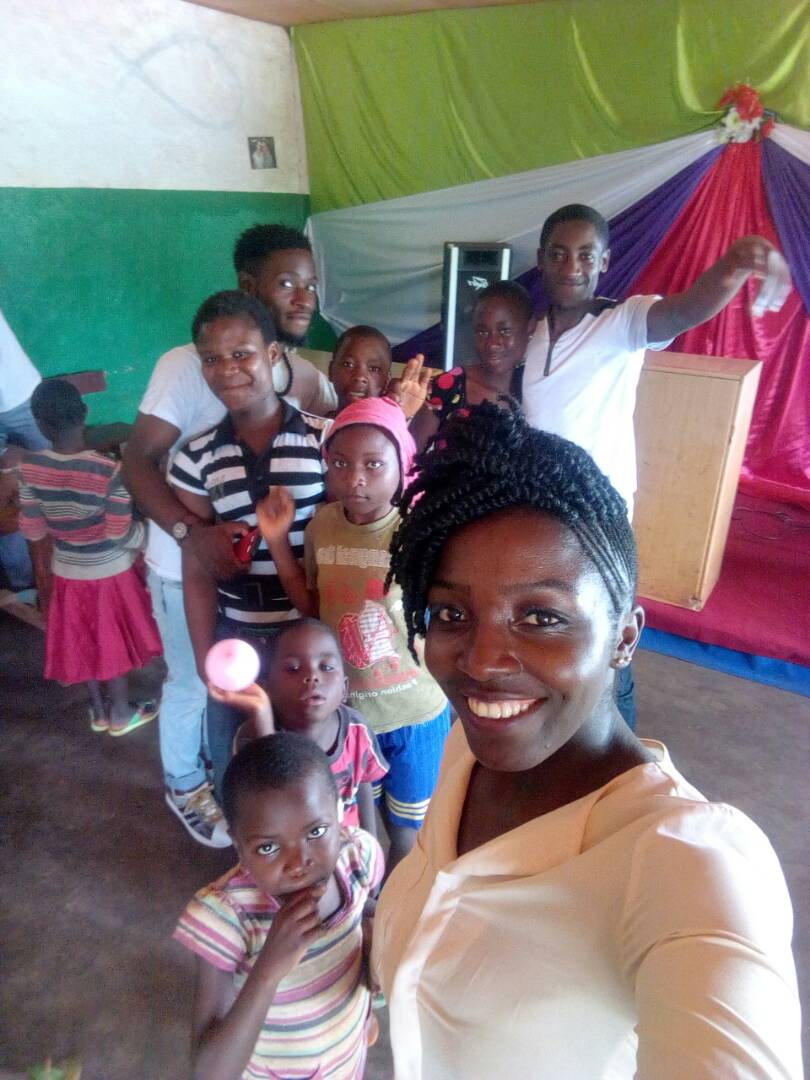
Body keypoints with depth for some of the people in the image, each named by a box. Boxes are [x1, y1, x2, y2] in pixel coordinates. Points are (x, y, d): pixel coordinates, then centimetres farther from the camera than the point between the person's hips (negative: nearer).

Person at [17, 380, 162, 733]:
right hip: (110, 572, -4)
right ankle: (121, 713, 36)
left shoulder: (30, 467, -14)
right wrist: (145, 533, -1)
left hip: (66, 572, 4)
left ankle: (98, 710, 42)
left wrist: (43, 572, 13)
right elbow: (122, 536, -23)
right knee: (112, 644, 17)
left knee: (84, 643, 22)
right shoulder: (109, 471, -27)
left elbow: (32, 530, -4)